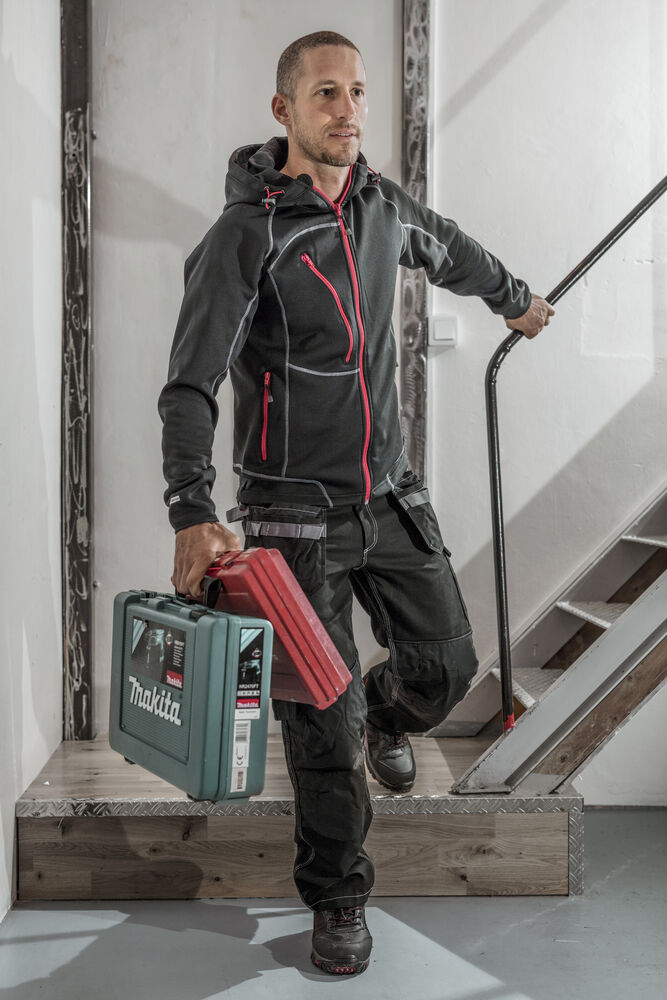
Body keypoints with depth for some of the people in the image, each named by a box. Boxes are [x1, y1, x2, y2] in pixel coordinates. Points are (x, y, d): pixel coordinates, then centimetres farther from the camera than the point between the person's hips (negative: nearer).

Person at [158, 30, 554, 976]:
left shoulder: (380, 203, 5)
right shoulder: (245, 233, -15)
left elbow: (450, 250, 28)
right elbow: (190, 385, -23)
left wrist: (514, 297, 44)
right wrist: (193, 514, -37)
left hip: (391, 494, 6)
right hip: (296, 511, -5)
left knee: (447, 662, 8)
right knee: (322, 726, 0)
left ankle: (385, 719, 45)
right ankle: (338, 902, 23)